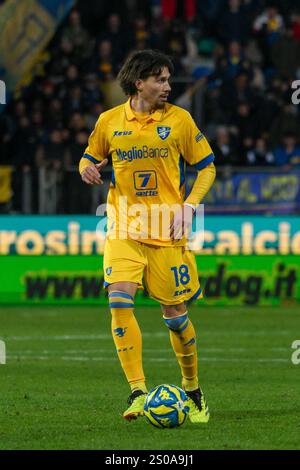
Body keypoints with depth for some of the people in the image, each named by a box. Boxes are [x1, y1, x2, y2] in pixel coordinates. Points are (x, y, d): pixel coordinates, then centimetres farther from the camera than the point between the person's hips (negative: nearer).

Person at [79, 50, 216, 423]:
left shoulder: (178, 119, 0)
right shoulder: (109, 122, 3)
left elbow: (206, 166, 6)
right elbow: (91, 156, 19)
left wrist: (190, 204, -9)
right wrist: (87, 168, -5)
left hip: (167, 231, -1)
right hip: (123, 229, 1)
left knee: (174, 314, 3)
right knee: (120, 301, -19)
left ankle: (193, 390, 25)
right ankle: (138, 392, -17)